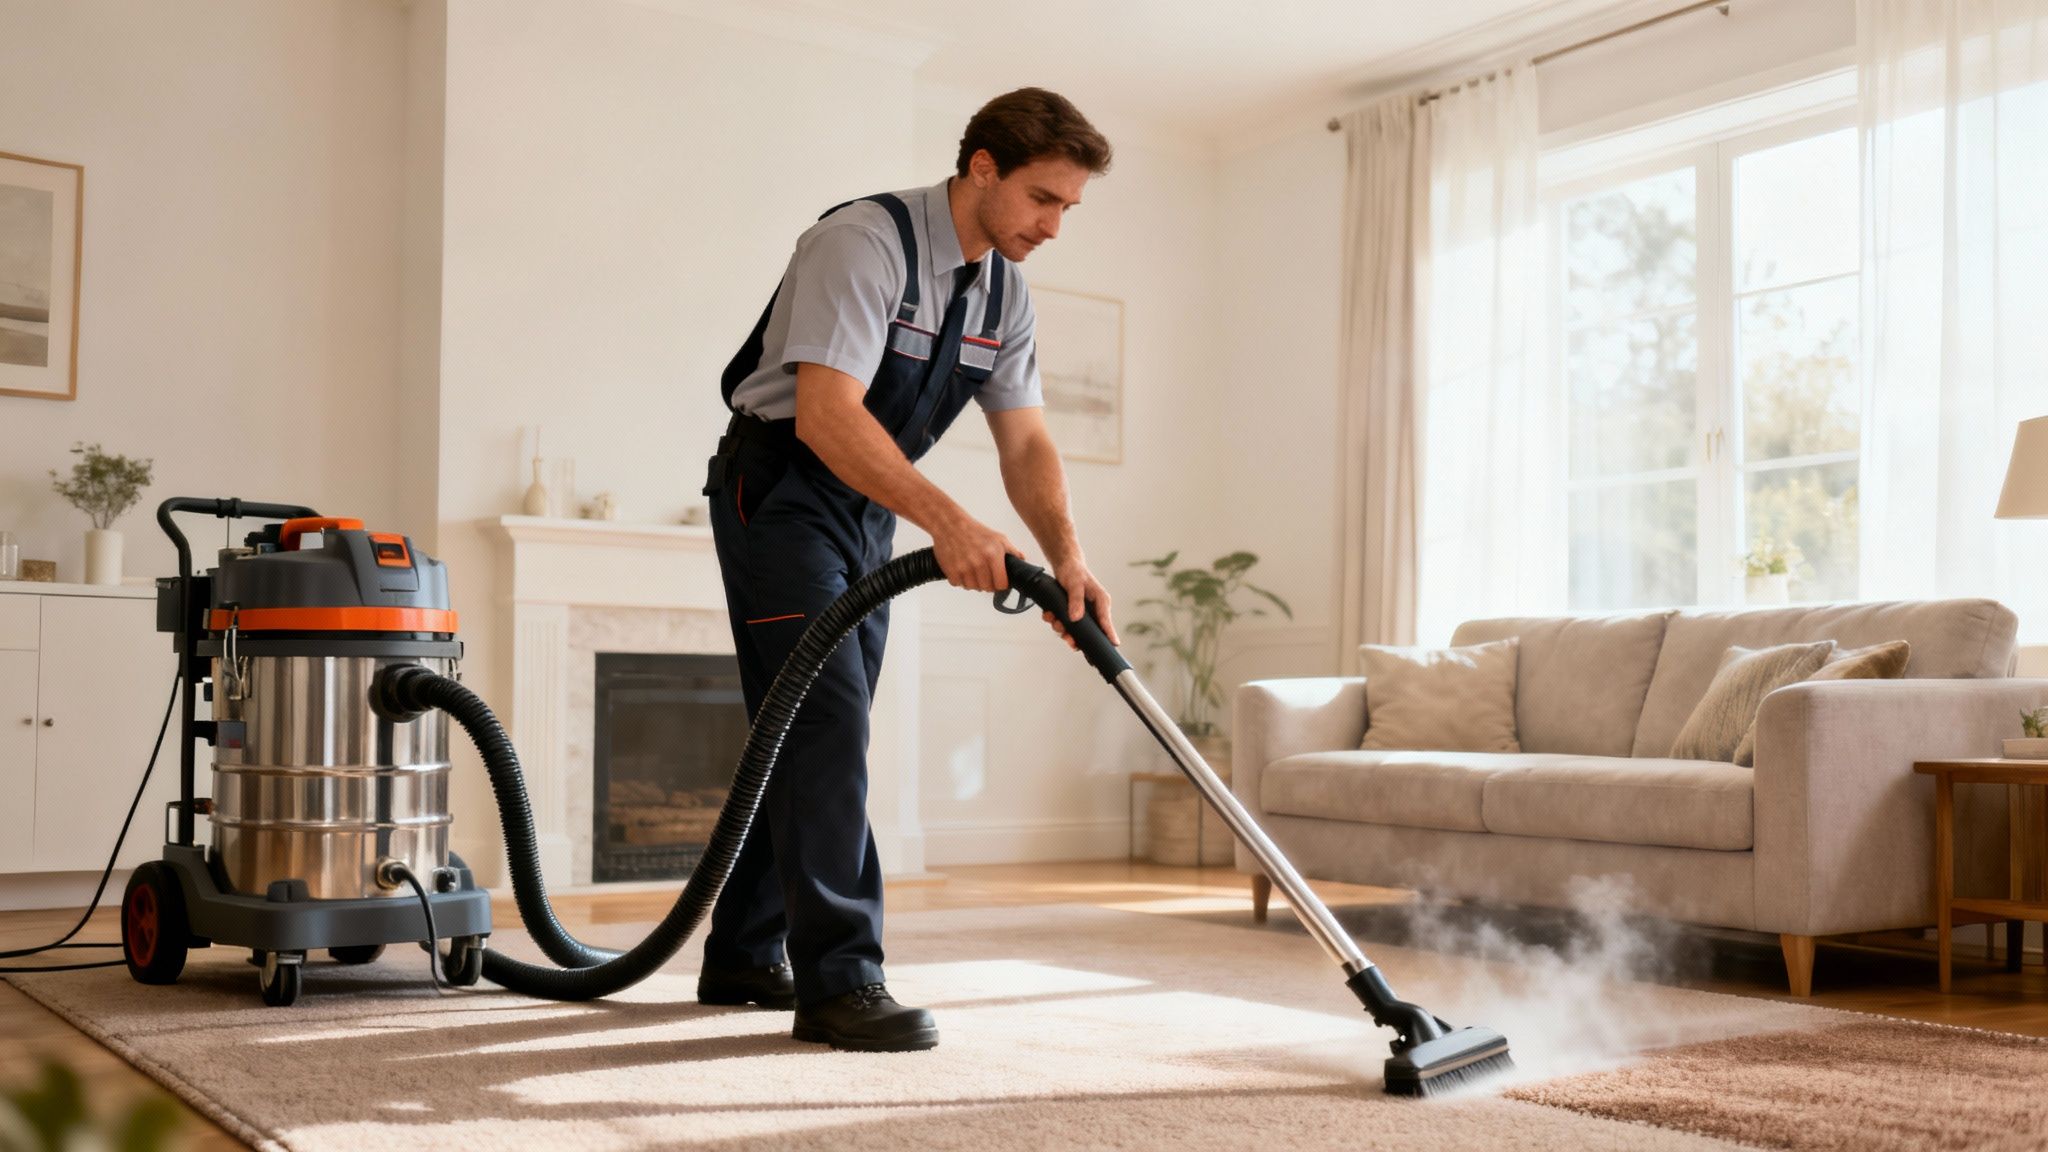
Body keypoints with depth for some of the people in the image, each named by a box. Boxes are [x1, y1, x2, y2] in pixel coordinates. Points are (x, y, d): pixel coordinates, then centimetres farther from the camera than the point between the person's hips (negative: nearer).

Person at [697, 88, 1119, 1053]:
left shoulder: (1004, 290, 4)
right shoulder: (865, 243, -22)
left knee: (810, 736, 10)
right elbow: (826, 413, -33)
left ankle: (743, 959, 21)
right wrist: (948, 522, -41)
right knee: (825, 724, -15)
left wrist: (1067, 555, -17)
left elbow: (1026, 442, 0)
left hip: (865, 511, 9)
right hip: (778, 493, -9)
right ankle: (837, 981, -12)